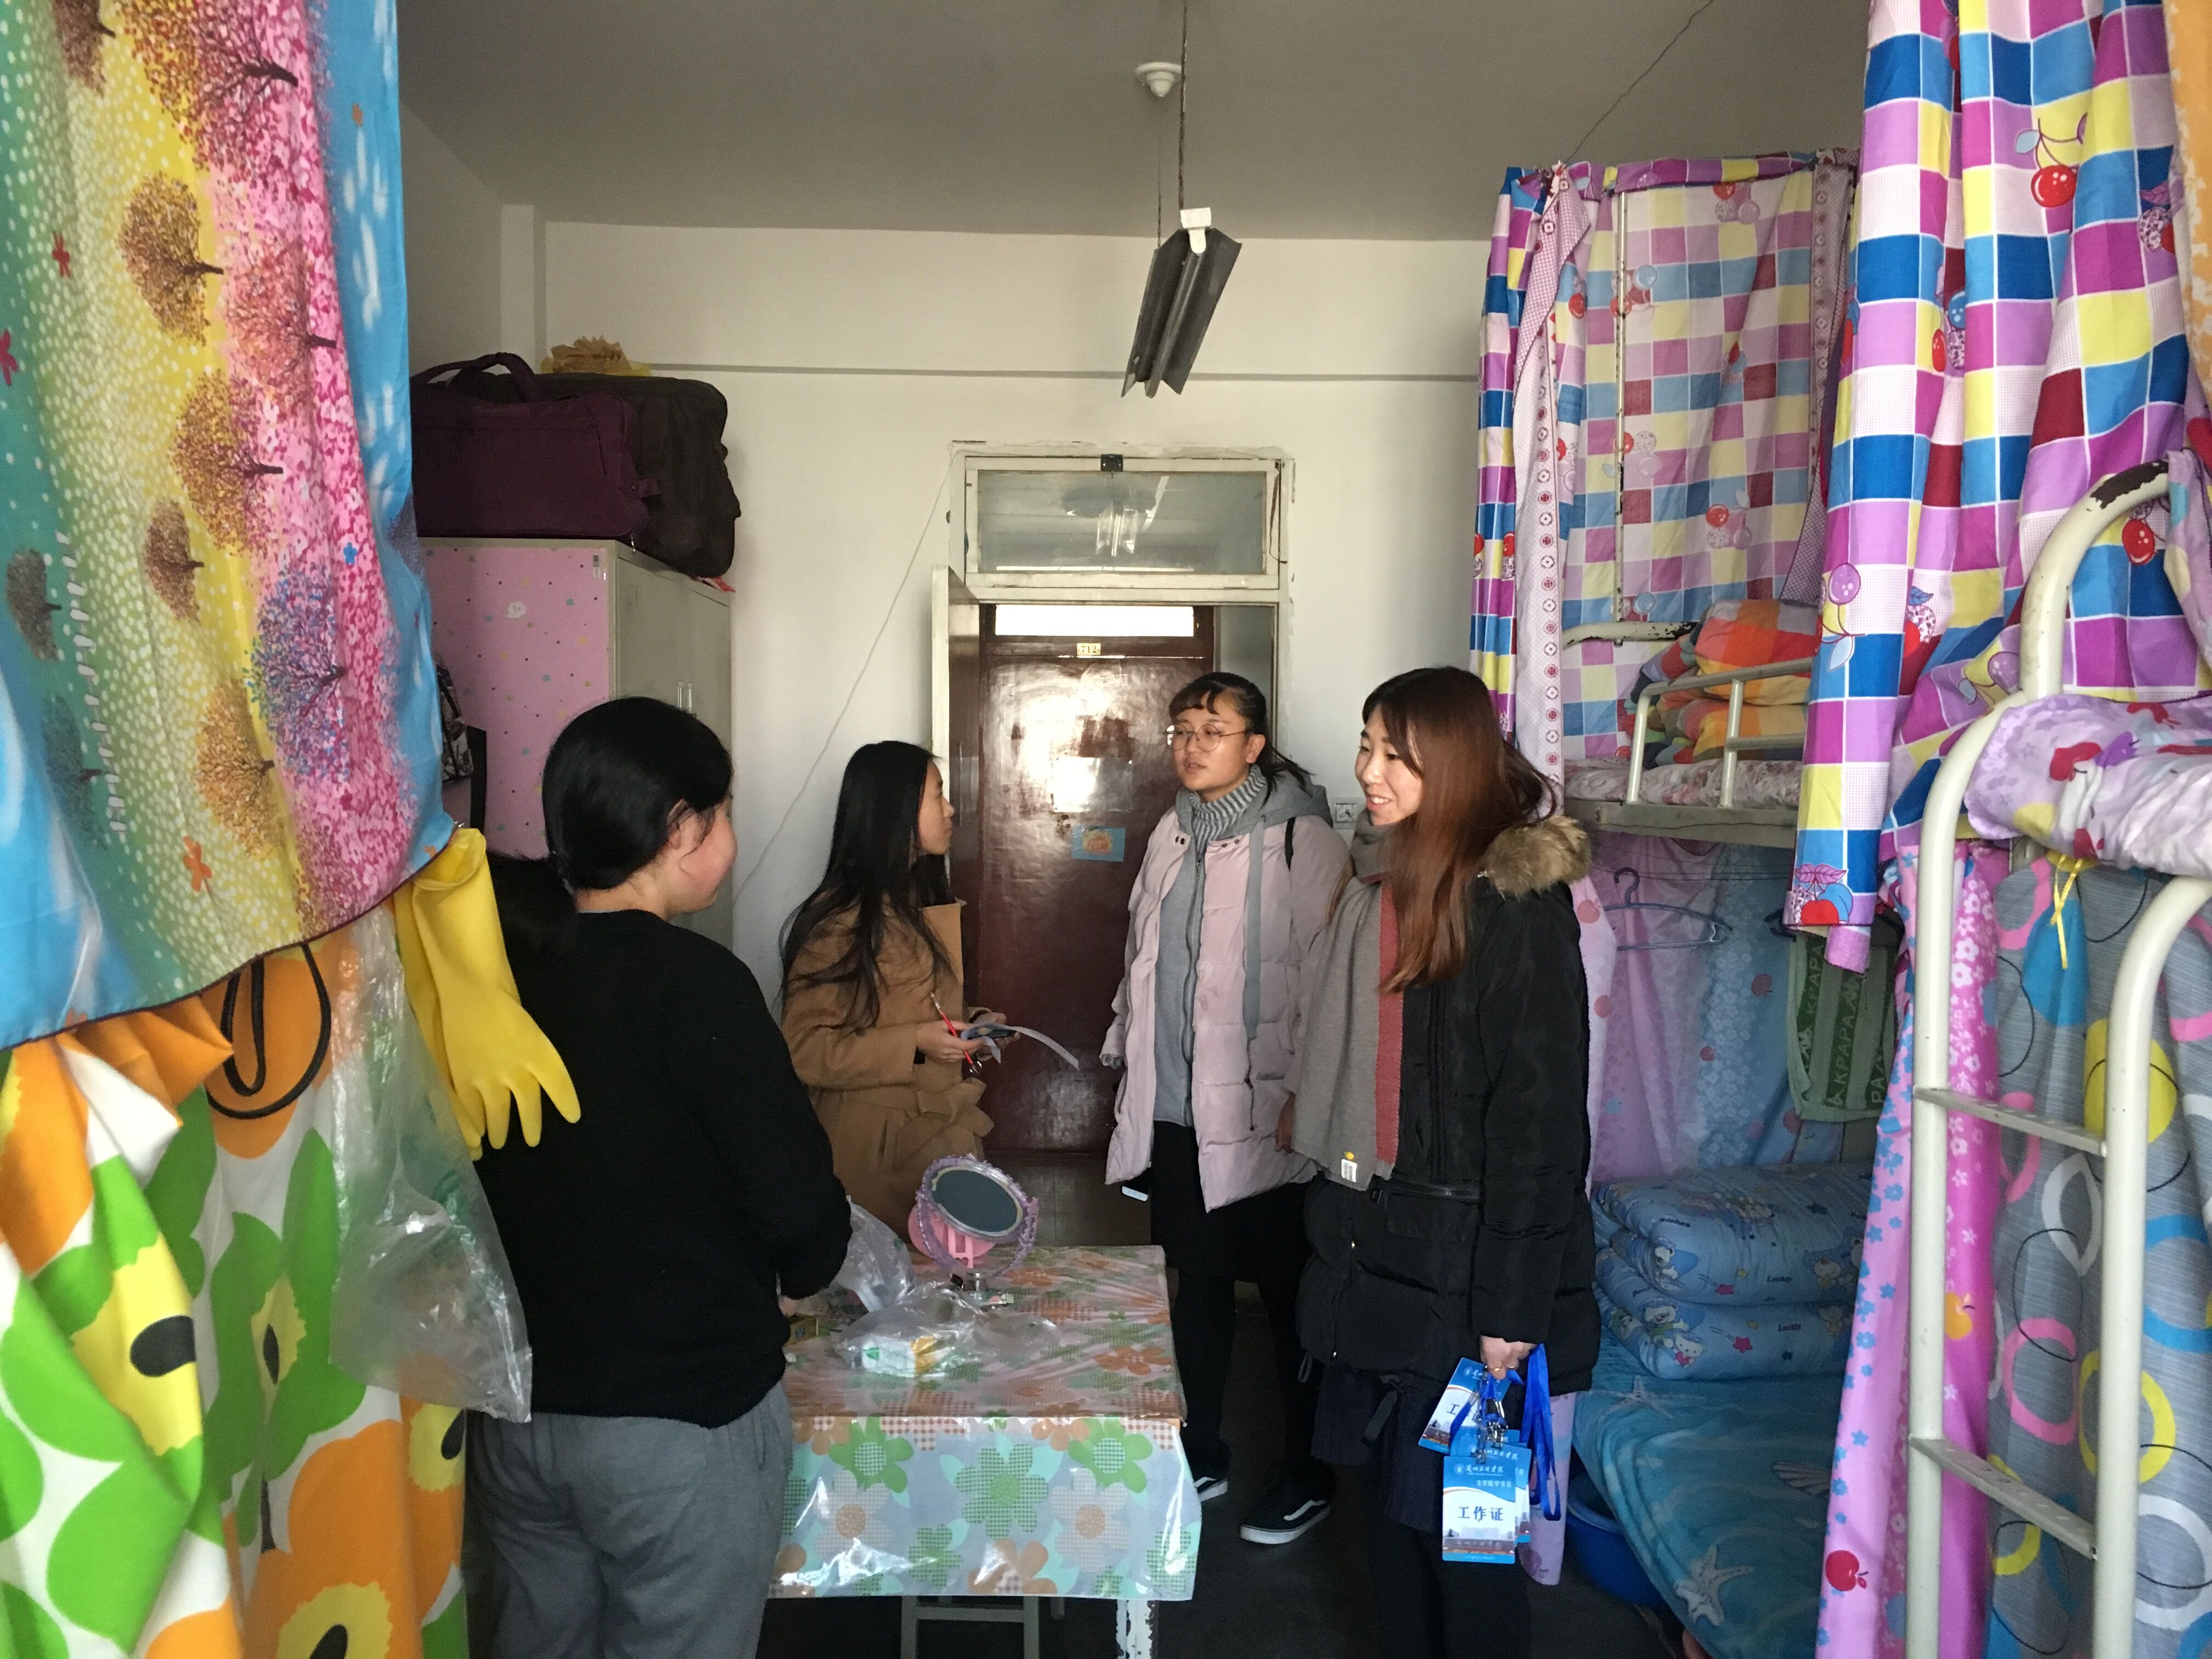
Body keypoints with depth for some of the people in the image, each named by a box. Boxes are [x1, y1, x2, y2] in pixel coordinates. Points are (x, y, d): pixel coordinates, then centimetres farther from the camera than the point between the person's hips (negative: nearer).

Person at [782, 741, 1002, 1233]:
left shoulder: (927, 902, 11)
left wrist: (973, 1024, 4)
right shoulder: (838, 921, -14)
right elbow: (804, 1048, -17)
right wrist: (914, 1044, -23)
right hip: (876, 1142, -7)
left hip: (947, 1131, 7)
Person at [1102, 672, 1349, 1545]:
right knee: (1197, 1283, 18)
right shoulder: (1172, 836, 9)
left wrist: (1305, 1099, -17)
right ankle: (1200, 1453, 35)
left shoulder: (1303, 841, -12)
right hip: (1175, 1107, 6)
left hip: (1260, 1113, -6)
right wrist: (1131, 1061, 15)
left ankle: (1306, 1474, 27)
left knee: (1289, 1294, 9)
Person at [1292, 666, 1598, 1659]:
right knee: (1390, 1489, 17)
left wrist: (1513, 1304, -17)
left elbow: (1541, 1111, -17)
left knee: (1458, 1509, 5)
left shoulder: (1517, 901, -15)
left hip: (1464, 1261, -7)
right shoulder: (1380, 884, 8)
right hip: (1377, 1248, 7)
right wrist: (1343, 1222, 12)